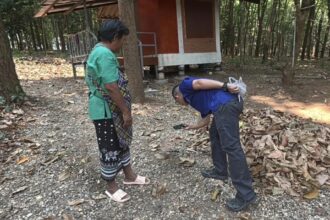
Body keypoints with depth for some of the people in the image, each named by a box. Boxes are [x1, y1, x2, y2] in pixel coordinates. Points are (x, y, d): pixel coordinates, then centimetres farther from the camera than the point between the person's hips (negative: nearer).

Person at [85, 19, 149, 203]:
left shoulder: (100, 51, 13)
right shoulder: (105, 54, -22)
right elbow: (111, 87, -27)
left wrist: (123, 110, 21)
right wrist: (126, 111, -19)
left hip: (113, 110, 11)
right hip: (106, 111, -11)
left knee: (122, 142, 20)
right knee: (110, 149, 5)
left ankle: (130, 176, 37)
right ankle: (112, 186, 24)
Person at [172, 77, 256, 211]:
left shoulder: (184, 86, 16)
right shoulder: (198, 99, 36)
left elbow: (199, 82, -4)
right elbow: (205, 120, 42)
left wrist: (225, 86, -10)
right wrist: (191, 127, 61)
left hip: (225, 104, -10)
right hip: (231, 103, 10)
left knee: (231, 146, -10)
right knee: (215, 134, 25)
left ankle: (246, 194, -5)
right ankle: (220, 171, 34)